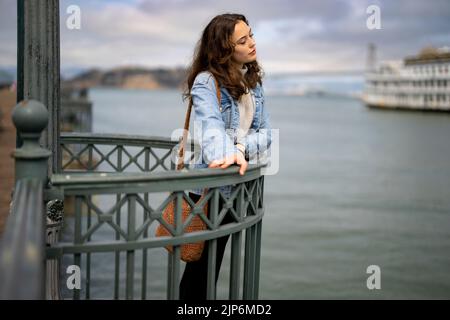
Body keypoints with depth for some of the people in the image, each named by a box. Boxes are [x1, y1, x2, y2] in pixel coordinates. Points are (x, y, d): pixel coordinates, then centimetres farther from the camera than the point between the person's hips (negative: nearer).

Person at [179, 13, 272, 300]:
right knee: (201, 264, 4)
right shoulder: (206, 82, -13)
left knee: (213, 264, 19)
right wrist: (226, 156, -50)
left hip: (237, 186, 6)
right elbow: (211, 126, -29)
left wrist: (242, 149, -22)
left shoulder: (254, 82, 6)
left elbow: (264, 132, 0)